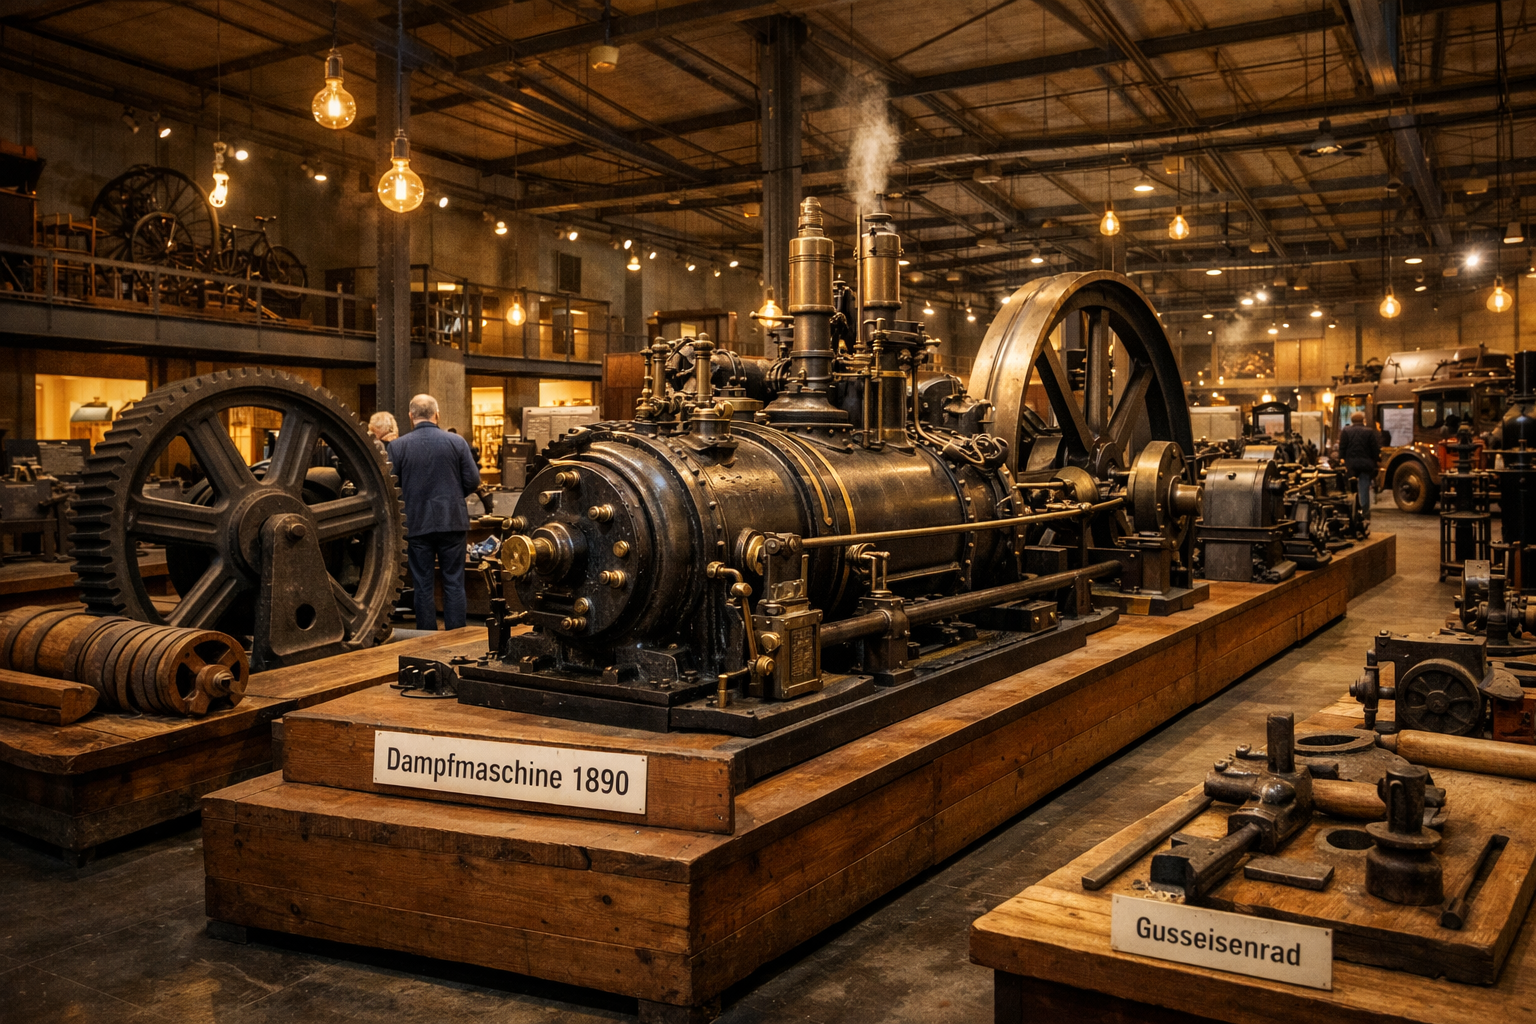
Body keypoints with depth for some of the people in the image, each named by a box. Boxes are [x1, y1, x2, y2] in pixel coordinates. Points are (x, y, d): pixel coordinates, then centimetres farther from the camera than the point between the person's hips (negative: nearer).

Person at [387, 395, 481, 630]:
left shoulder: (397, 446, -3)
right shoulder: (457, 442, -3)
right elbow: (473, 480, -3)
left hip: (417, 524, 0)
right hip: (452, 520, 0)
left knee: (423, 585, 8)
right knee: (454, 583, 6)